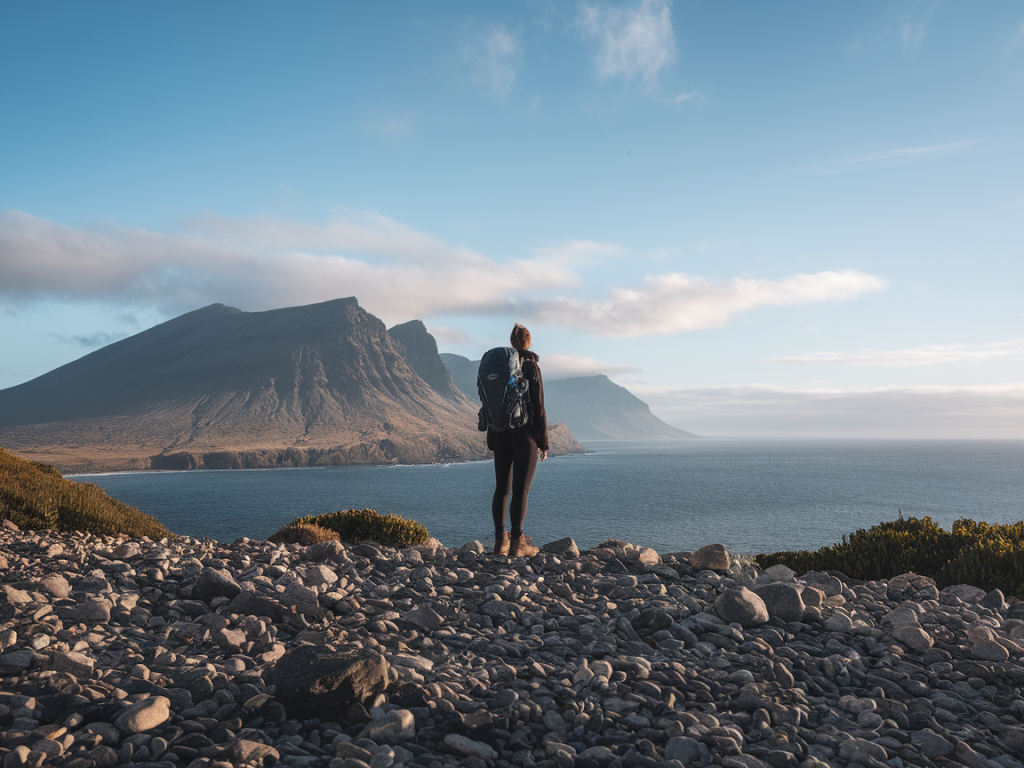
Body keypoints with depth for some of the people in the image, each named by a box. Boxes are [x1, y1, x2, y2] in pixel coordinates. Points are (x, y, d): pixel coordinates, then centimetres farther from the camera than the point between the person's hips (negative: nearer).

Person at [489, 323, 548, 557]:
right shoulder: (531, 367, -7)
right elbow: (539, 407, -9)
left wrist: (491, 440, 14)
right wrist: (544, 442, -3)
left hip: (501, 434, 4)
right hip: (525, 435, -4)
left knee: (501, 488, 12)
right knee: (521, 491, -3)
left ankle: (500, 540, 9)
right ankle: (514, 545, -5)